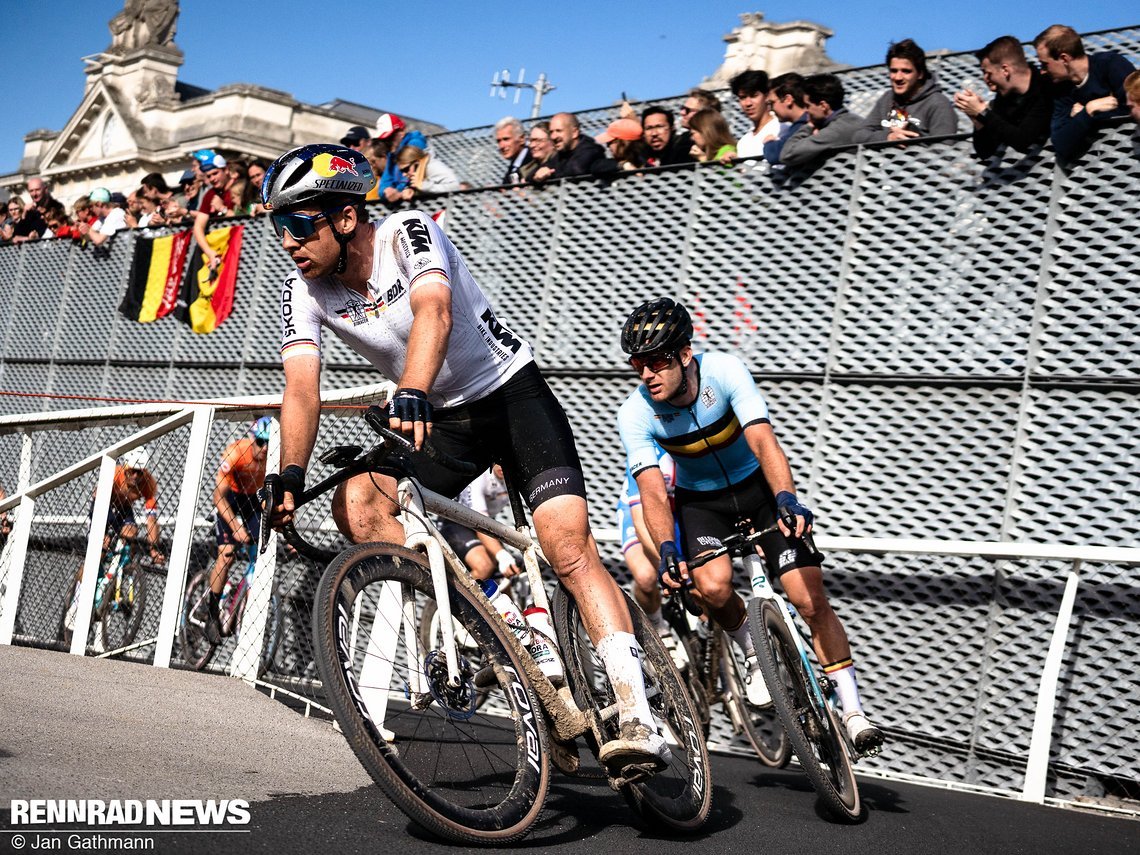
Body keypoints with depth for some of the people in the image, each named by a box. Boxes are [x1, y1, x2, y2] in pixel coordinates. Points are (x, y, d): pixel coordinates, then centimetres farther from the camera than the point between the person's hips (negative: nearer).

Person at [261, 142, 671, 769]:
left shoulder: (407, 231, -22)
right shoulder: (304, 291, -8)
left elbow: (434, 311, -41)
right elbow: (301, 388, -19)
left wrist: (411, 393, -60)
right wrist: (290, 478, -36)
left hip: (511, 393, -5)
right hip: (438, 418, 5)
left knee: (569, 546, -21)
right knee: (354, 504, -20)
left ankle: (637, 717, -24)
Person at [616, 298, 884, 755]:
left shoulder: (724, 371, -28)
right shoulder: (635, 413, -23)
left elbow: (763, 441, -38)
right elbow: (653, 489, -29)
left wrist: (787, 498, -56)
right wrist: (666, 548, -47)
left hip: (758, 488, -1)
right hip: (700, 500, 1)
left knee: (811, 600, -12)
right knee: (713, 586, -30)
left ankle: (852, 710, 2)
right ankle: (753, 651, 2)